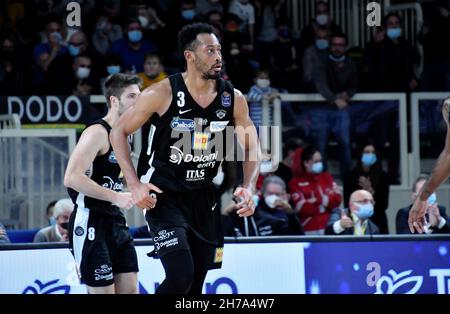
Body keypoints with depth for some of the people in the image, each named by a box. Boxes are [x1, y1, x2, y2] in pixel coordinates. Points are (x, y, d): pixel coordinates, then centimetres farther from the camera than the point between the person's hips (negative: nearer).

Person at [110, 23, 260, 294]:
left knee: (197, 283, 10)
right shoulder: (162, 94, -15)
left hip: (204, 197, 5)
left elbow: (252, 149, 5)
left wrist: (249, 188, -14)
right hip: (164, 196, -5)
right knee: (181, 276, -20)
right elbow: (119, 132, -5)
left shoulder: (233, 99, -3)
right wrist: (135, 185, -15)